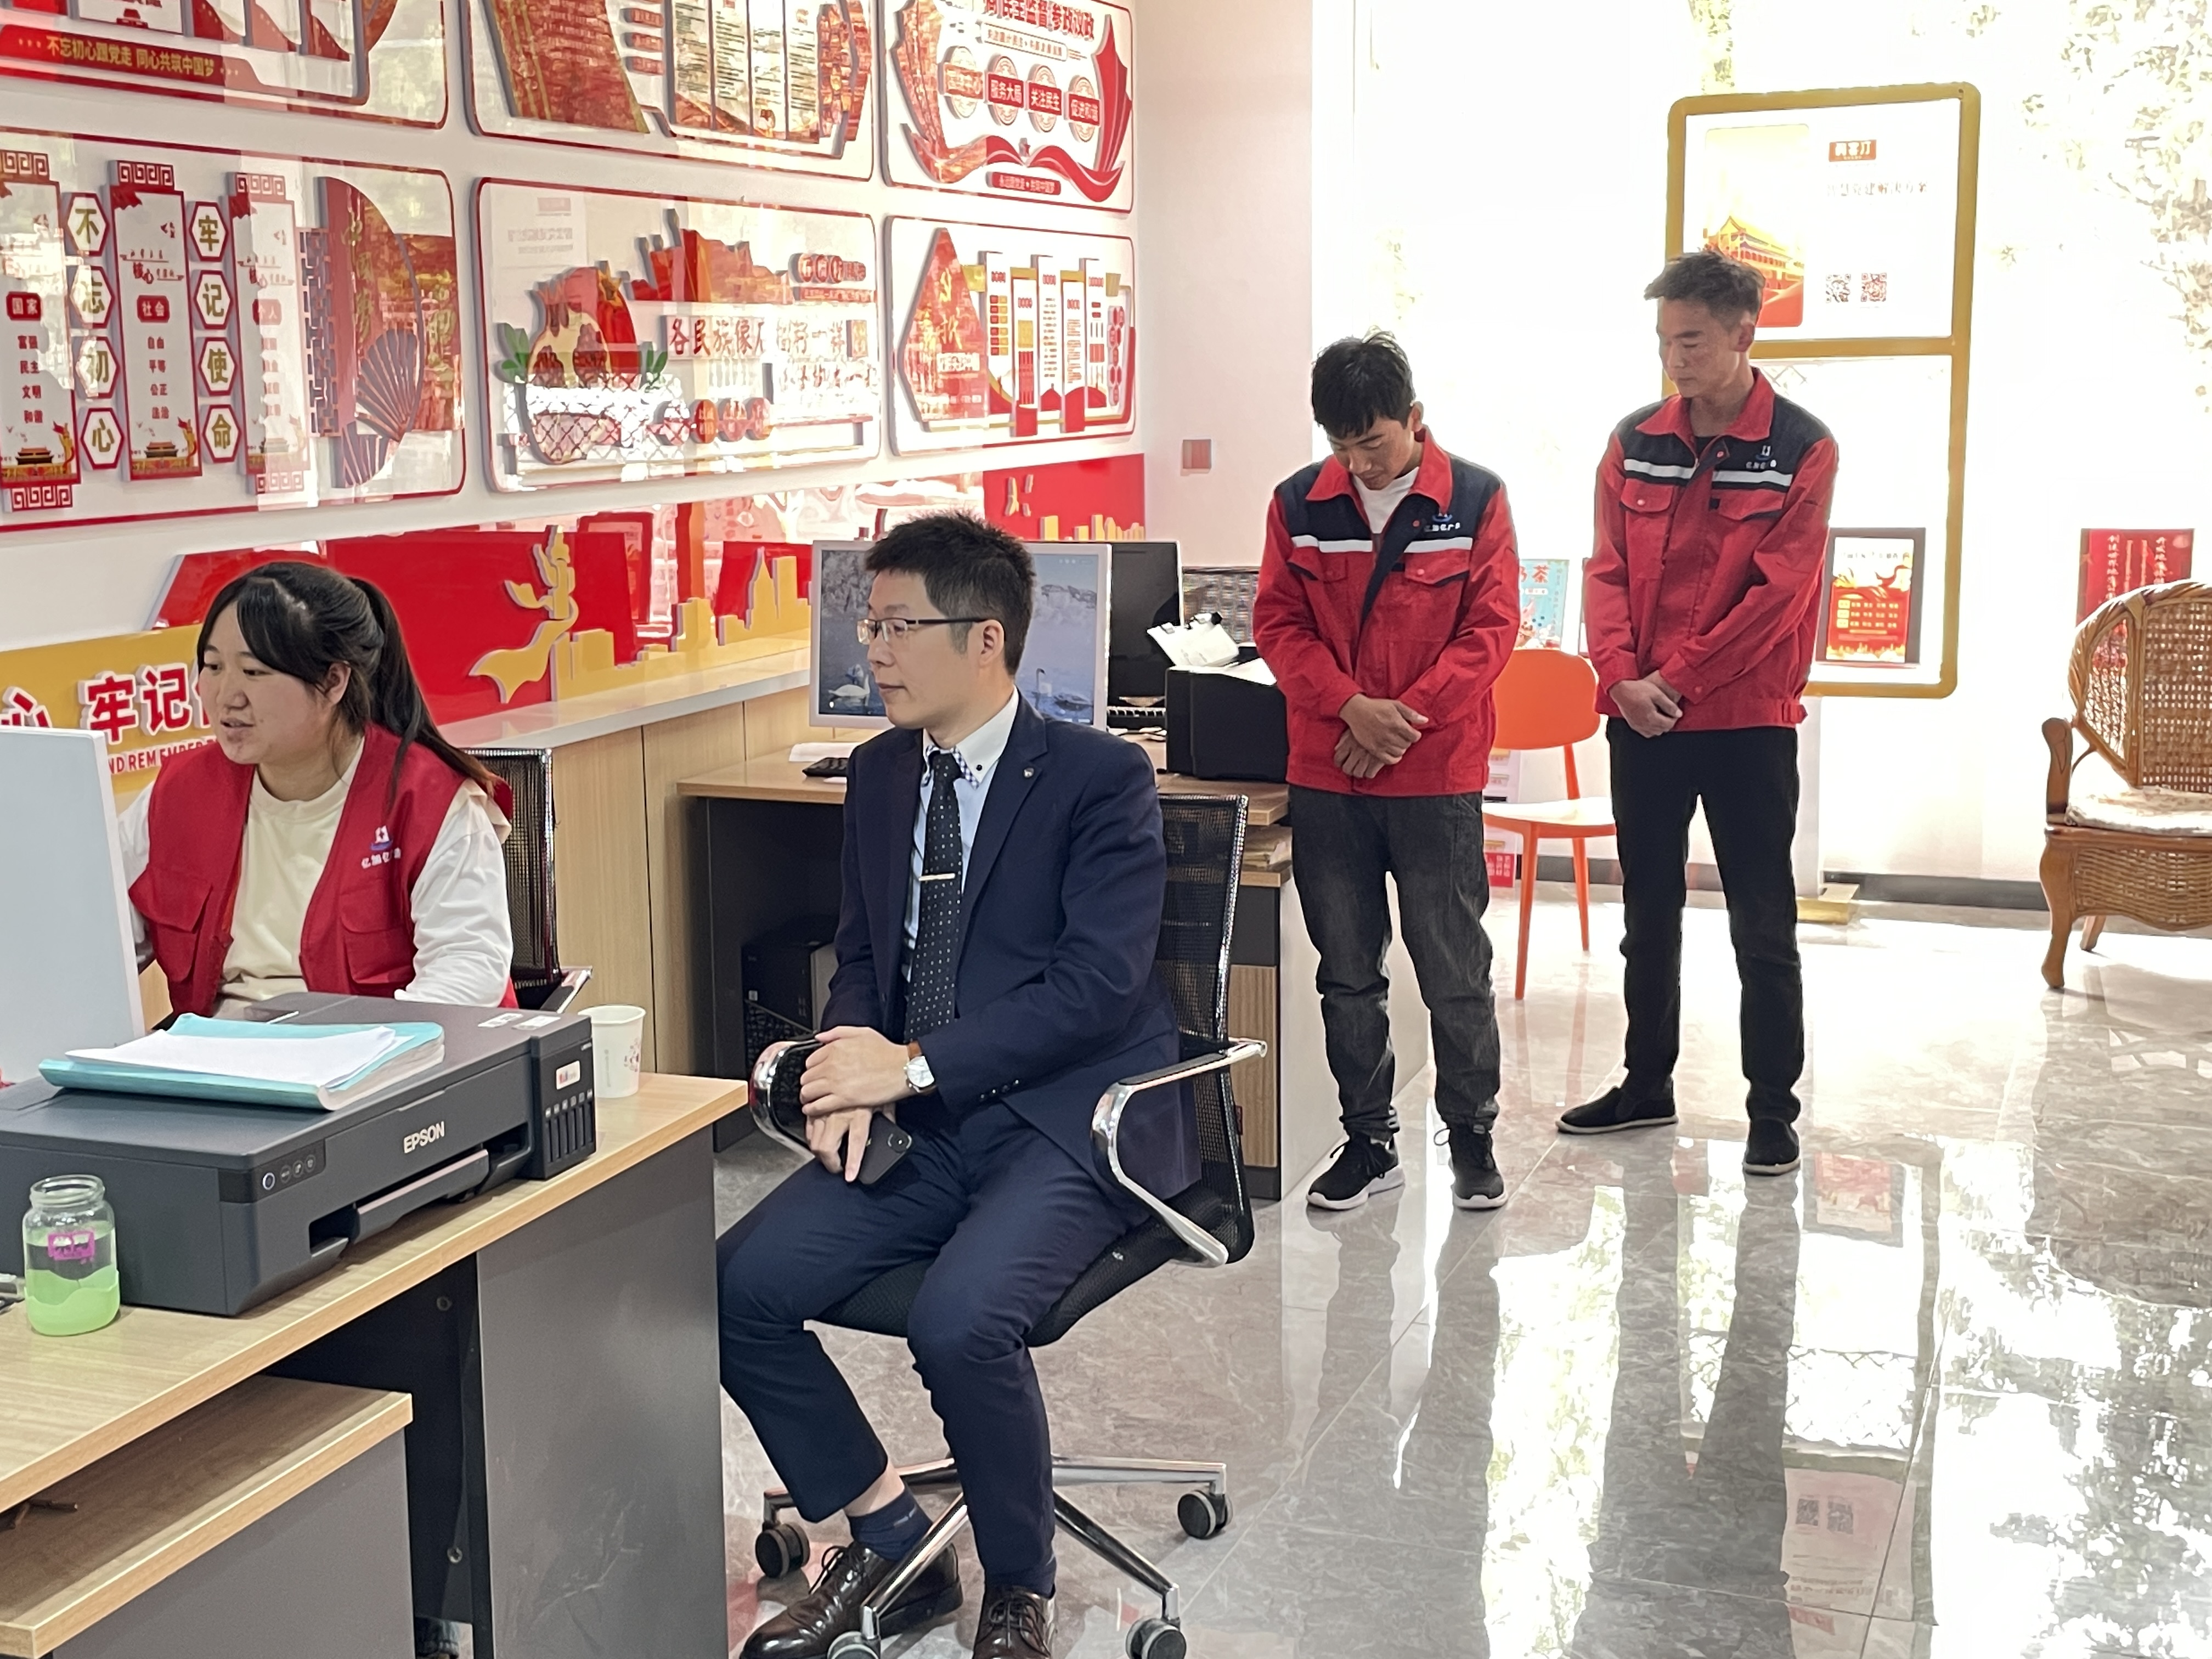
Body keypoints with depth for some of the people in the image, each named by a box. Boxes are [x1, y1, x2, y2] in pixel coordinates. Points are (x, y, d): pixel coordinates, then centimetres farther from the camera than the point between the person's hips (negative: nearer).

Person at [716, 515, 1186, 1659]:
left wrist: (915, 1065, -22)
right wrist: (852, 1071, -5)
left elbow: (1099, 978, -17)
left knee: (960, 1318, -31)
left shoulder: (1101, 777, -8)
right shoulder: (879, 773, 13)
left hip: (1064, 1121, -6)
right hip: (922, 1127, 6)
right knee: (740, 1286, -14)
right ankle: (889, 1546, 7)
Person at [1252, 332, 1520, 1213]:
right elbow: (1278, 622, 1)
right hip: (1325, 775, 3)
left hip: (1438, 775, -2)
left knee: (1455, 968, 5)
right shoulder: (1299, 503, 2)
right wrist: (1350, 705, -14)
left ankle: (1471, 1132, 21)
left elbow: (1491, 628, -5)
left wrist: (1405, 715, -13)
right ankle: (1369, 1138, 22)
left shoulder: (1474, 499, -3)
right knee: (1347, 970, 10)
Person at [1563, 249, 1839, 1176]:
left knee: (1763, 926, 2)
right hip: (1640, 718, 4)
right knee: (1648, 915, 14)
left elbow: (1778, 591, -13)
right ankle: (1647, 1085, 27)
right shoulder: (1634, 442, 6)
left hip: (1747, 719, -4)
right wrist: (1623, 677, -14)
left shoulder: (1801, 449, -6)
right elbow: (1607, 570, 2)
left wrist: (1676, 679, -15)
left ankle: (1774, 1108, 12)